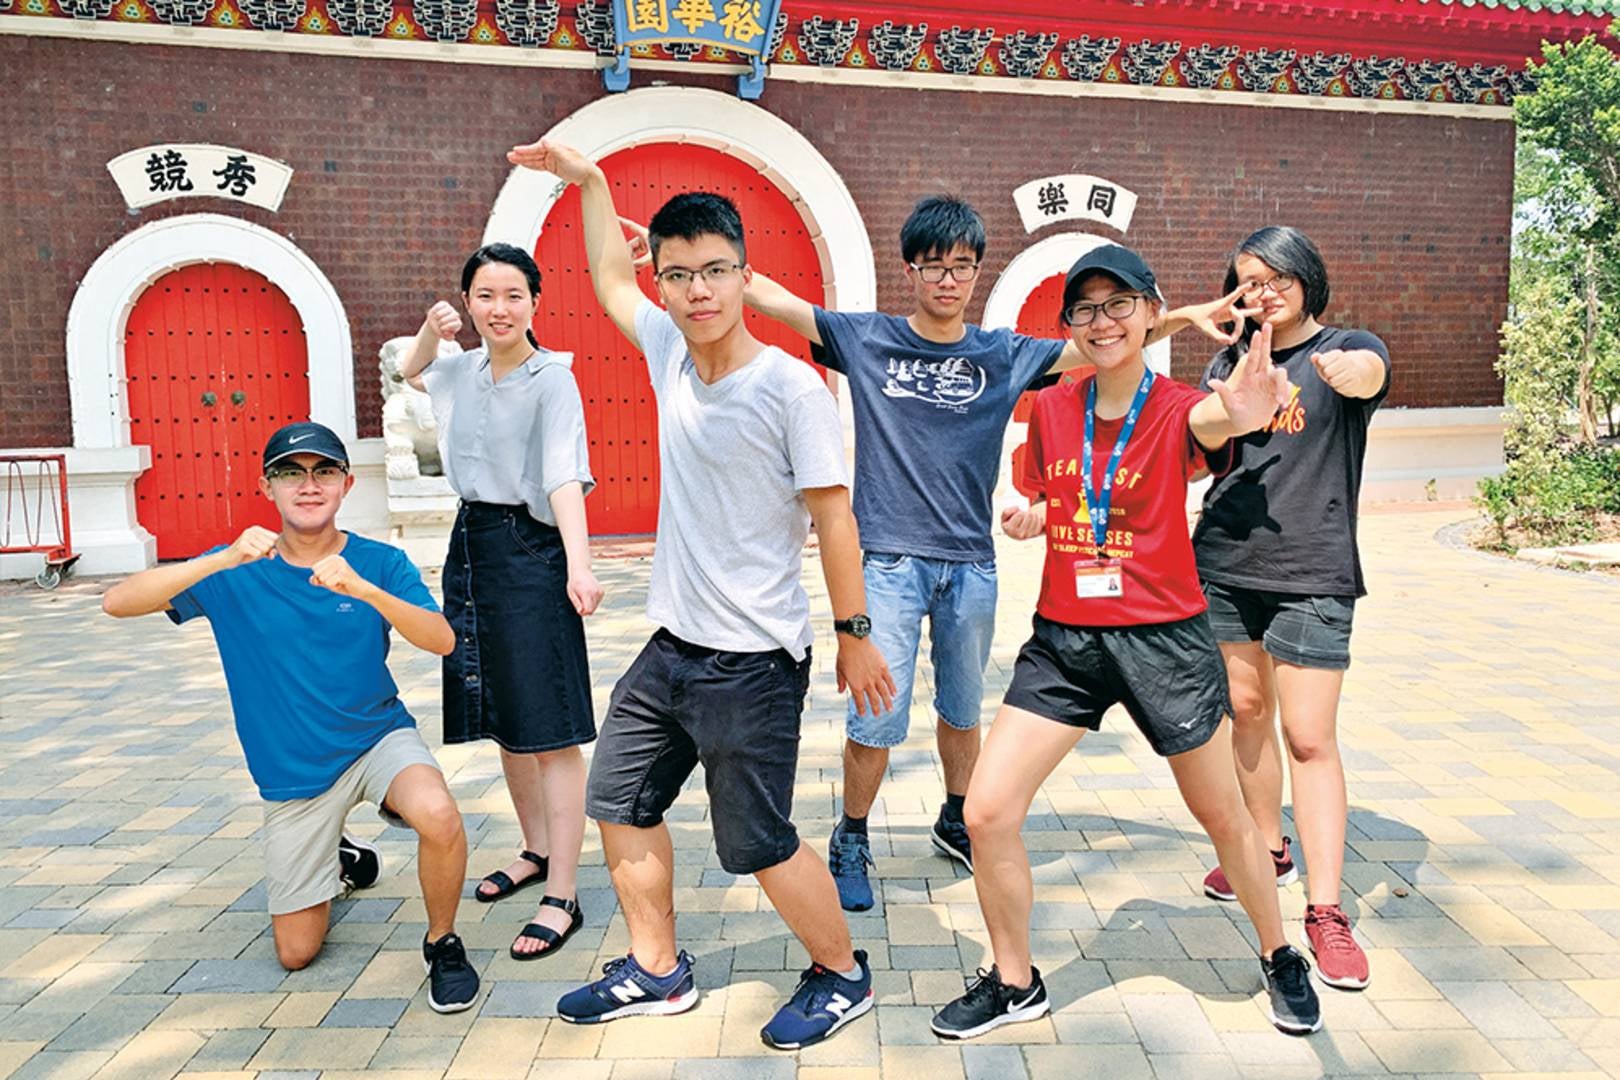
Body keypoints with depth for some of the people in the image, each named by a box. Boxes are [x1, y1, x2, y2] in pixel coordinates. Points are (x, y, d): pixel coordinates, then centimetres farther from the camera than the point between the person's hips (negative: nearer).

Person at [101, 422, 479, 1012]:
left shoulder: (380, 563, -9)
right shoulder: (236, 573, -7)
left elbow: (442, 640, -24)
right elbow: (117, 601, -18)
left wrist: (365, 590, -40)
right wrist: (223, 561, -32)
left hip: (377, 737, -2)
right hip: (292, 771, 2)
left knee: (439, 817, -36)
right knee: (295, 953, 10)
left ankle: (442, 943, -7)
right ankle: (340, 859, 43)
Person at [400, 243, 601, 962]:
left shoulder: (551, 378, -10)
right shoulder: (464, 372, 12)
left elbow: (564, 474, -24)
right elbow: (411, 370, 35)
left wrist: (578, 564, -37)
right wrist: (429, 332, 13)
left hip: (530, 552, -8)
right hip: (470, 545, 8)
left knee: (550, 731, -6)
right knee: (501, 720, 17)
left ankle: (562, 897, 0)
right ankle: (536, 851, 35)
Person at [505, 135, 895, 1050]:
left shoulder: (791, 388, -17)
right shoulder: (671, 356, 3)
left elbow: (833, 516, -13)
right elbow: (610, 281, 22)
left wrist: (856, 634, -10)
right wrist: (586, 178, 24)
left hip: (754, 663, -8)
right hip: (671, 647, 8)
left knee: (758, 844, 2)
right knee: (621, 804, 16)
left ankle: (843, 975, 27)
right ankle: (657, 973, 36)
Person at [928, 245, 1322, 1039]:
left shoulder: (1179, 410, -7)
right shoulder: (1050, 408, 3)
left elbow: (1210, 419, -33)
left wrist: (1241, 417, -56)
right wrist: (1029, 519, -3)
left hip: (1164, 638, -3)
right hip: (1063, 639, 3)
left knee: (1223, 816, 14)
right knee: (987, 812, -4)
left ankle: (1278, 958, 43)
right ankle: (1014, 983, 19)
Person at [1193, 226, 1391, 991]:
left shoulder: (1345, 347, -2)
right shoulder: (1229, 362, 10)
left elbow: (1370, 371, -26)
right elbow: (1205, 461, 10)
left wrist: (1353, 371, -51)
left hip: (1311, 575, -4)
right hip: (1224, 564, 5)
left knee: (1310, 737, -6)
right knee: (1245, 709, 14)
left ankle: (1325, 912, 1)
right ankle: (1268, 853, 33)